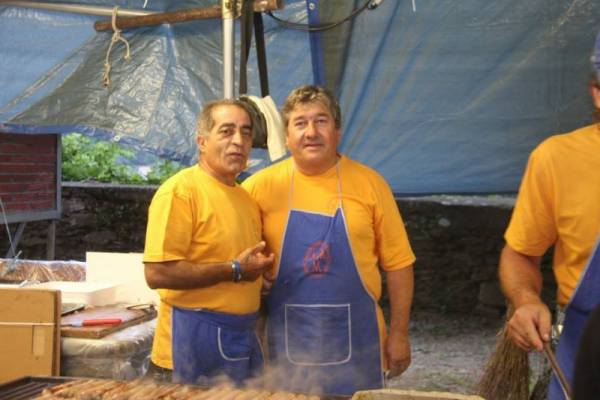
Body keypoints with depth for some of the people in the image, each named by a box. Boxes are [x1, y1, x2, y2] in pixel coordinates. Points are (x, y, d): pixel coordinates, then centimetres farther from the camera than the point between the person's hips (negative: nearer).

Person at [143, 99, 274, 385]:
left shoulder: (246, 198, 13)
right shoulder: (180, 190, -13)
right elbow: (157, 273, -22)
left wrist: (260, 270, 5)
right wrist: (234, 271, -18)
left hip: (244, 339, 8)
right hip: (194, 340, -8)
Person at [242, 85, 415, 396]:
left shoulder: (369, 183, -1)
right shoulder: (261, 186, -1)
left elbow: (397, 263, 3)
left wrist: (398, 334, 1)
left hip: (353, 336, 0)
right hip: (287, 339, 0)